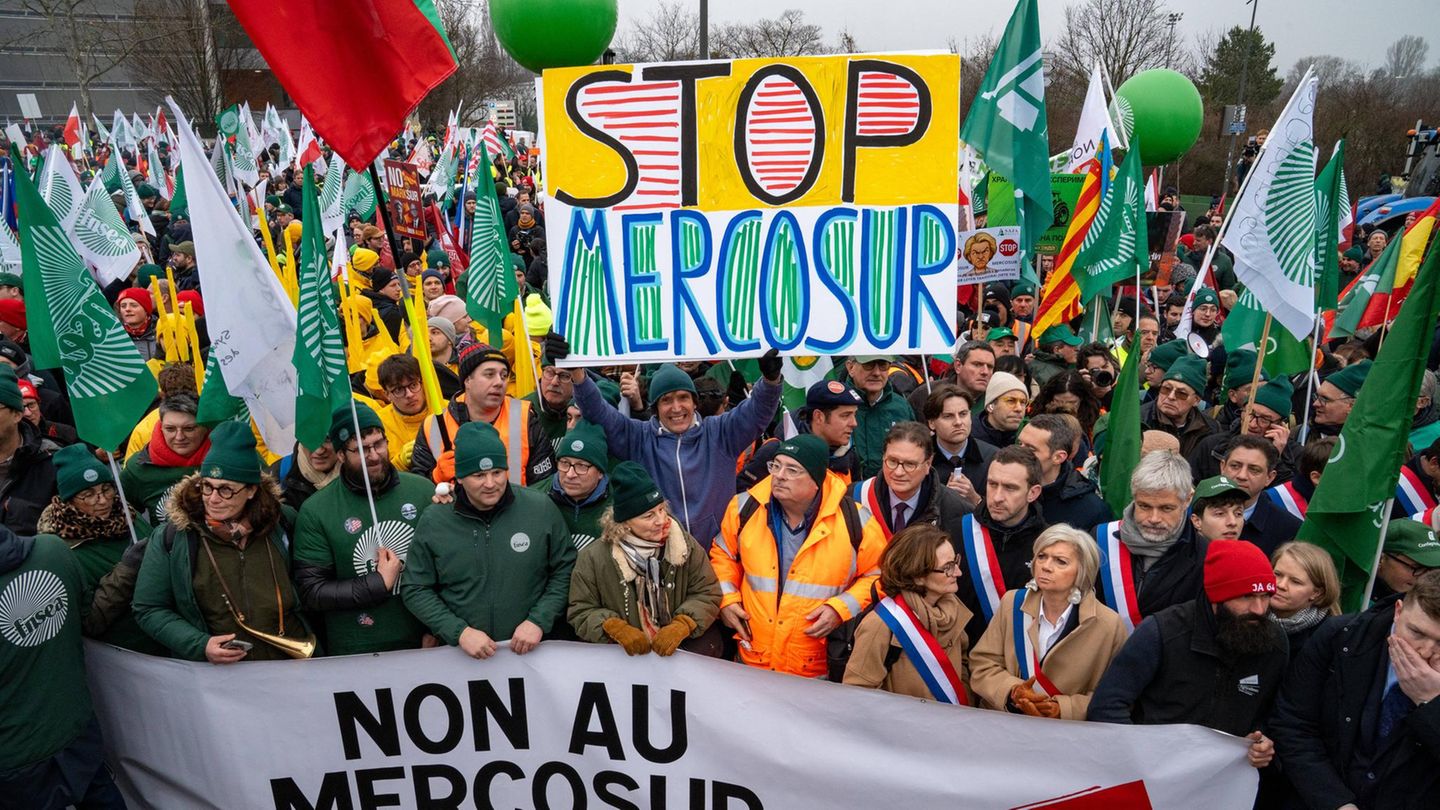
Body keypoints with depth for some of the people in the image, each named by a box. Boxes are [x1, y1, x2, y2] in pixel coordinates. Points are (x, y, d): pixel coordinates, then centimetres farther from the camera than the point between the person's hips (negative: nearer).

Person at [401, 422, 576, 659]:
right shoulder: (433, 521, 0)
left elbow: (565, 570, 4)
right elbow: (414, 589, 4)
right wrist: (459, 631, -7)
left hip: (531, 649, -1)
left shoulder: (541, 508, -2)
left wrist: (539, 621, -7)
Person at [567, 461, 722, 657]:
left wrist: (681, 626, -19)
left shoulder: (686, 545, -6)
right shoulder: (594, 558, -10)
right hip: (623, 654, 0)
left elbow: (708, 594, -3)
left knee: (708, 646, -20)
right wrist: (616, 629, -20)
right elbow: (580, 611, -3)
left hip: (679, 647, 0)